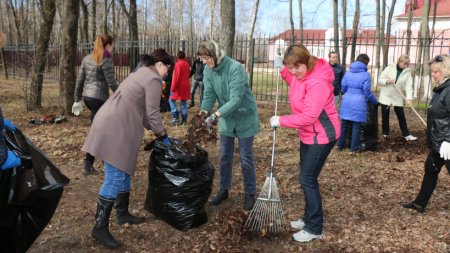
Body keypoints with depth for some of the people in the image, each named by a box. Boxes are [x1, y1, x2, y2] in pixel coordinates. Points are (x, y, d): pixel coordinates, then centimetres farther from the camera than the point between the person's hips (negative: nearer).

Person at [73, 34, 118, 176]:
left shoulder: (87, 58, 11)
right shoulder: (105, 61, -11)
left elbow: (80, 80, 12)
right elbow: (112, 83, -13)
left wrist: (77, 100, 18)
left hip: (87, 97, 8)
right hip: (99, 98, -8)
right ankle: (88, 164, 1)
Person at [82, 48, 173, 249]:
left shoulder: (142, 74, 25)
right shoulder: (153, 80, -6)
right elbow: (152, 113, -8)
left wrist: (156, 132, 28)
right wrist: (163, 136, 5)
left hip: (112, 126, 11)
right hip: (115, 130, -11)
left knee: (123, 172, 18)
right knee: (115, 178, -8)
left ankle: (122, 214, 30)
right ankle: (100, 227, -3)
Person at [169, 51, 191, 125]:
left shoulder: (178, 64, -12)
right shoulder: (187, 64, 10)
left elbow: (176, 77, -15)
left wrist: (173, 88, -12)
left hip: (179, 86, -6)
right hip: (186, 86, 6)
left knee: (172, 100, 4)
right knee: (183, 102, 8)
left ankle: (175, 117, -8)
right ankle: (184, 120, 7)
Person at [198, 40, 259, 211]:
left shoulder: (235, 68, -27)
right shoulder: (208, 71, -7)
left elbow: (236, 99, -33)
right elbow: (209, 95, -9)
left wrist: (215, 115, -41)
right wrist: (203, 112, -29)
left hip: (244, 117, -5)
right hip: (226, 119, 6)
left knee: (246, 158, 3)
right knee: (225, 157, 13)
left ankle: (250, 194, 18)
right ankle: (224, 190, 28)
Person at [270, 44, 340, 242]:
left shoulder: (317, 83, -28)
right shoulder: (300, 74, 0)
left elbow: (308, 116, -32)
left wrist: (281, 121, -22)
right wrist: (284, 71, 1)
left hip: (321, 136, -10)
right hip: (308, 134, 10)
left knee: (307, 179, -5)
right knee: (306, 177, 17)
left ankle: (315, 228, 10)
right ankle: (309, 218, 33)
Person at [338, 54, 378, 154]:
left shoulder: (348, 72, 6)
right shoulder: (365, 75, -7)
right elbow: (367, 92, -6)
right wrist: (375, 101, 10)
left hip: (346, 102, 4)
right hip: (358, 104, -4)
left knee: (344, 125, 14)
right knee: (356, 127, 3)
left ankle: (340, 145, 22)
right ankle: (353, 149, 7)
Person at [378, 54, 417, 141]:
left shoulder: (407, 73, -4)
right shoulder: (389, 68, -8)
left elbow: (409, 86, -12)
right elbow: (380, 80, -5)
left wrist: (409, 98, -26)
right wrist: (387, 81, -26)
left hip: (397, 98, 1)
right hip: (386, 96, -1)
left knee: (401, 116, 4)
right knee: (385, 116, 6)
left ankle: (406, 135, 9)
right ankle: (385, 134, 20)